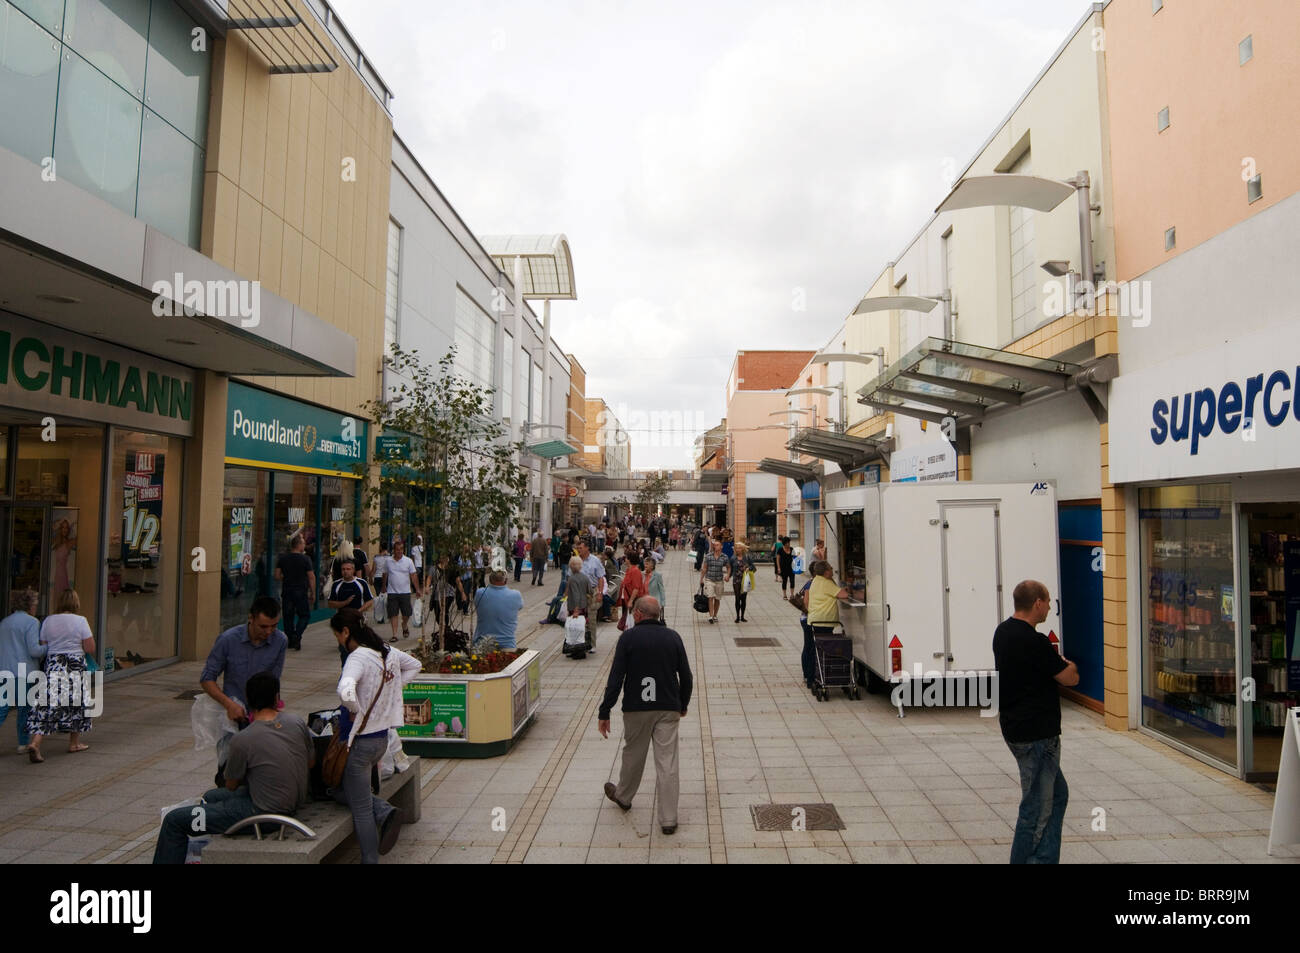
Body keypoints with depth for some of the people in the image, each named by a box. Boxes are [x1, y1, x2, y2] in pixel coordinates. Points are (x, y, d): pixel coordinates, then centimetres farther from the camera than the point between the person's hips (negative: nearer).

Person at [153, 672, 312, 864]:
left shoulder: (242, 740, -20)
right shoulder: (298, 723, -6)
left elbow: (231, 785, -1)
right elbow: (311, 763, 9)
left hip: (265, 814, -7)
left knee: (174, 821, 1)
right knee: (211, 796, 28)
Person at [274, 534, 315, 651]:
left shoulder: (282, 558, 2)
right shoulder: (305, 559, -9)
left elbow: (277, 576, 3)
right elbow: (311, 577, -8)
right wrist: (313, 593, 0)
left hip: (286, 591, 4)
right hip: (301, 592, -4)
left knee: (288, 616, 12)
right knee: (304, 615, 7)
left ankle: (290, 641, 14)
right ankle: (297, 637, -11)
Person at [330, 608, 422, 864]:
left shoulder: (358, 657, -21)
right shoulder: (388, 651, 4)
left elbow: (345, 691, -39)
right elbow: (415, 665, 22)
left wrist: (356, 711, -19)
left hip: (361, 740, -8)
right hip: (383, 736, 8)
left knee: (361, 810, 7)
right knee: (337, 788, 23)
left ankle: (370, 859, 15)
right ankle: (385, 811, 6)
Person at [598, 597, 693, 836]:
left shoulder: (628, 637, -7)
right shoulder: (673, 637, 1)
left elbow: (615, 678, -10)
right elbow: (686, 677, 6)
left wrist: (604, 713, -5)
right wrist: (683, 705, 21)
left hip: (636, 708, -1)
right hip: (668, 708, 1)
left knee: (633, 755, 18)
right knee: (667, 762, 3)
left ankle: (623, 796, 41)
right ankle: (668, 819, 6)